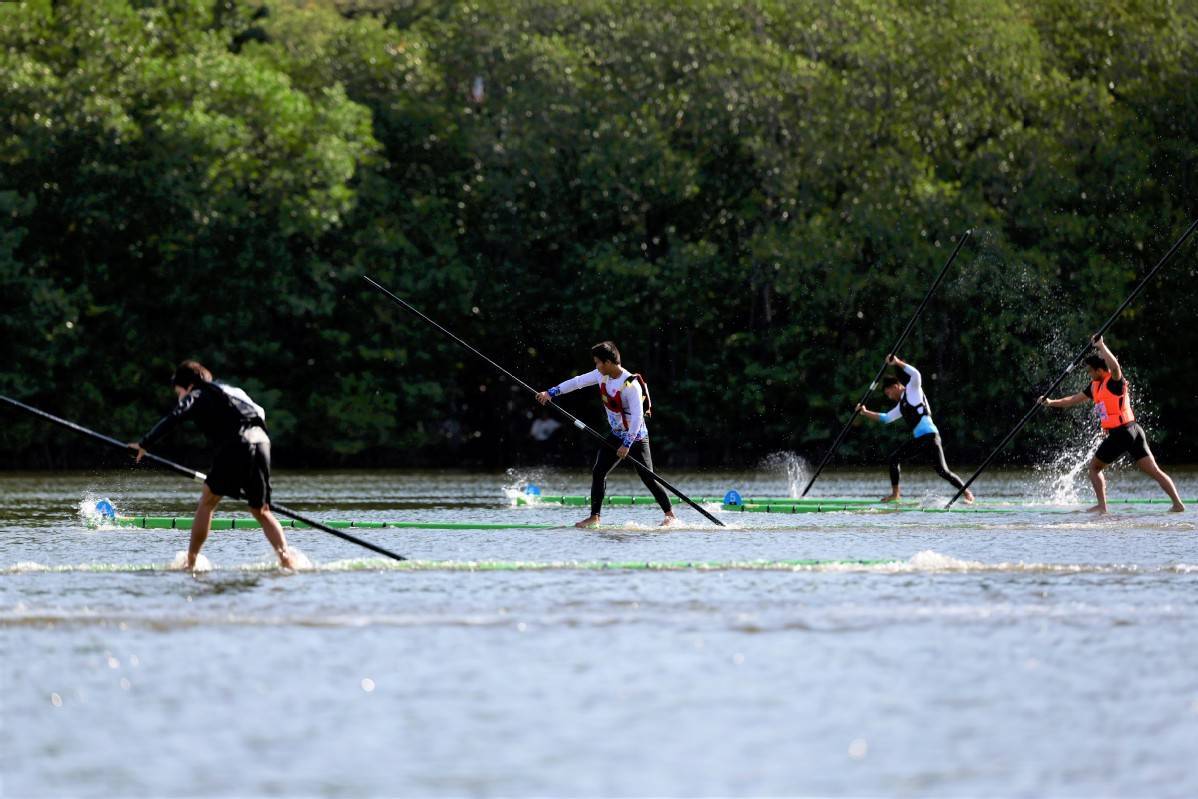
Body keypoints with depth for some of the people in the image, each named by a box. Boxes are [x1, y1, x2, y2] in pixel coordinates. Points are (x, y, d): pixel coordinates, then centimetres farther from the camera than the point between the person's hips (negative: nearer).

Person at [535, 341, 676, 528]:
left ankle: (670, 515, 4)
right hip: (617, 435, 8)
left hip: (636, 437, -8)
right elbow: (577, 382, 8)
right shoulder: (602, 375, -2)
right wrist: (551, 392, 6)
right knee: (598, 472, 1)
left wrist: (627, 444, -28)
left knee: (648, 478, -7)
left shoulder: (631, 385, -26)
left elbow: (637, 417, -28)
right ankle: (594, 517, 7)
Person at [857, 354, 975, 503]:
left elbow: (915, 374, -17)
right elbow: (885, 418, 29)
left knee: (942, 471, -13)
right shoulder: (901, 406, 23)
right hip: (918, 439, 9)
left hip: (930, 436, -9)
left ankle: (967, 492, -4)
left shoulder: (913, 391, 1)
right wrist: (866, 412, 24)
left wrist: (897, 362, -16)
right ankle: (895, 494, 9)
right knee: (894, 458, 5)